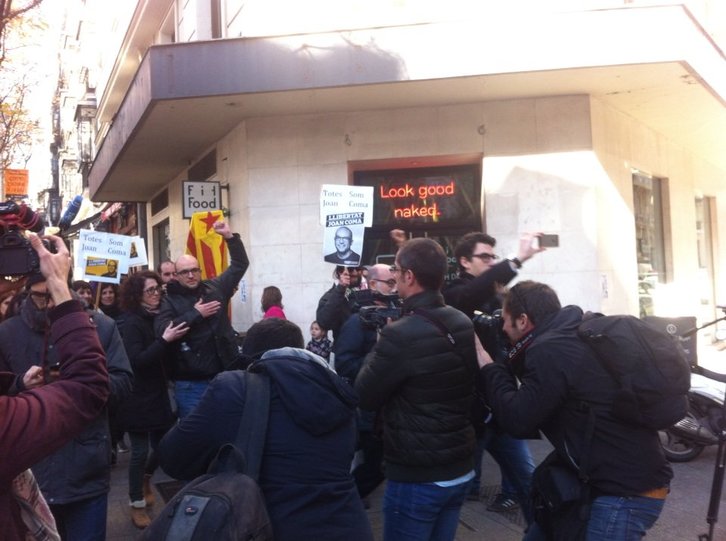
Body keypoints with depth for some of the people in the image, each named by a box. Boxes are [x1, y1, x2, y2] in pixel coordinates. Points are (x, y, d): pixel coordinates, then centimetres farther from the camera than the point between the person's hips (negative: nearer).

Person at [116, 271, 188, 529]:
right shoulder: (132, 323, -13)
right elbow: (136, 361, -22)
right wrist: (164, 340, -29)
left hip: (159, 395, 6)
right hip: (138, 399, -6)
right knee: (140, 452, 2)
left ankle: (146, 479, 42)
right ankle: (137, 505, 18)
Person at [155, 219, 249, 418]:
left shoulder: (215, 288, 7)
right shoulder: (169, 301, -2)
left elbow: (240, 264, 13)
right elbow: (162, 331, -19)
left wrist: (230, 237, 2)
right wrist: (195, 314, -14)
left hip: (223, 376, 3)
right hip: (189, 384, -3)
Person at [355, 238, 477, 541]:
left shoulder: (401, 335, -24)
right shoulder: (465, 325, 0)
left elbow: (365, 397, -14)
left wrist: (378, 349, 1)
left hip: (416, 478, -7)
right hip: (461, 470, 7)